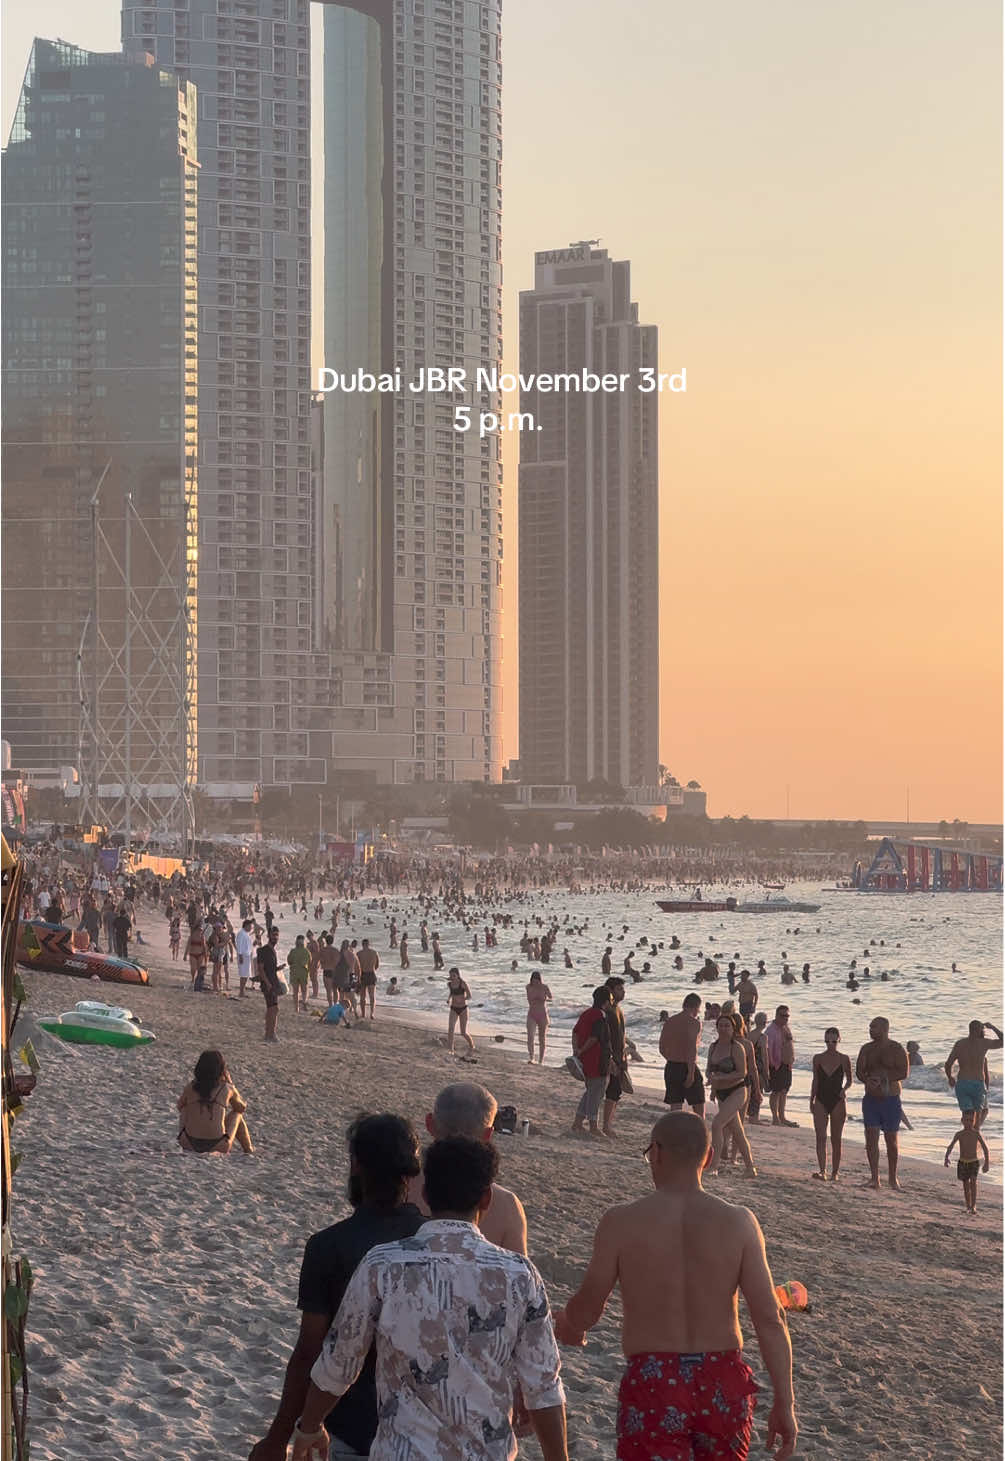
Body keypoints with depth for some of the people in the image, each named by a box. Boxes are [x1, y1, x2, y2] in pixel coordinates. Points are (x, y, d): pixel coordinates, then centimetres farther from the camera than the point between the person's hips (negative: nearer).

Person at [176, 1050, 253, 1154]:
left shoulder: (191, 1087, 4)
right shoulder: (226, 1088, 0)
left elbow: (180, 1106, 25)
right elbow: (241, 1108, 20)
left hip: (190, 1143, 2)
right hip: (217, 1145, -2)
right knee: (236, 1114, 28)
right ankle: (248, 1149, 43)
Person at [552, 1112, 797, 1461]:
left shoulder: (622, 1222, -8)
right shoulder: (739, 1223, -3)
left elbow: (586, 1310, 2)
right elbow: (770, 1320, -6)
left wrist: (567, 1326, 26)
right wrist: (784, 1404, 0)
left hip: (651, 1386, -3)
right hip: (723, 1387, 3)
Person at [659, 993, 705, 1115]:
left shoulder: (669, 1021, 8)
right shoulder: (694, 1023, -11)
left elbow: (662, 1049, 13)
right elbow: (692, 1048, -21)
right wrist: (691, 1073, -21)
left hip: (671, 1068, 5)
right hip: (688, 1068, -5)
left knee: (675, 1108, 7)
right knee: (699, 1107, 8)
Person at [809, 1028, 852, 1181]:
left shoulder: (844, 1059, -1)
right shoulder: (818, 1058, 3)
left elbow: (849, 1081, 8)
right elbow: (815, 1081, 11)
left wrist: (844, 1089, -12)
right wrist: (811, 1101, 9)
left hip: (838, 1102, -1)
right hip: (821, 1101, 1)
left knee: (836, 1139, 5)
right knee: (821, 1137, -10)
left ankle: (835, 1172, 13)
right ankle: (822, 1171, -15)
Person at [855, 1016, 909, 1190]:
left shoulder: (897, 1050, -5)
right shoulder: (867, 1049, 8)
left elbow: (903, 1073, -13)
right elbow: (859, 1072, 4)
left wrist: (883, 1076, -19)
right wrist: (868, 1080, -17)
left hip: (891, 1099, -3)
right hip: (871, 1099, 3)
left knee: (891, 1140, 3)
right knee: (871, 1138, -4)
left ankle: (893, 1178, 14)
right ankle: (874, 1178, 0)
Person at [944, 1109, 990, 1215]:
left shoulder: (976, 1134, -6)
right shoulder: (959, 1134, -4)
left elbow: (985, 1148, -2)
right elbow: (950, 1146, -9)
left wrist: (987, 1162, -6)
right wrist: (947, 1157, -25)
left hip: (974, 1163, -2)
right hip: (962, 1163, 2)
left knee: (973, 1181, -21)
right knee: (966, 1185, 7)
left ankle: (974, 1205, -19)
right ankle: (968, 1207, 19)